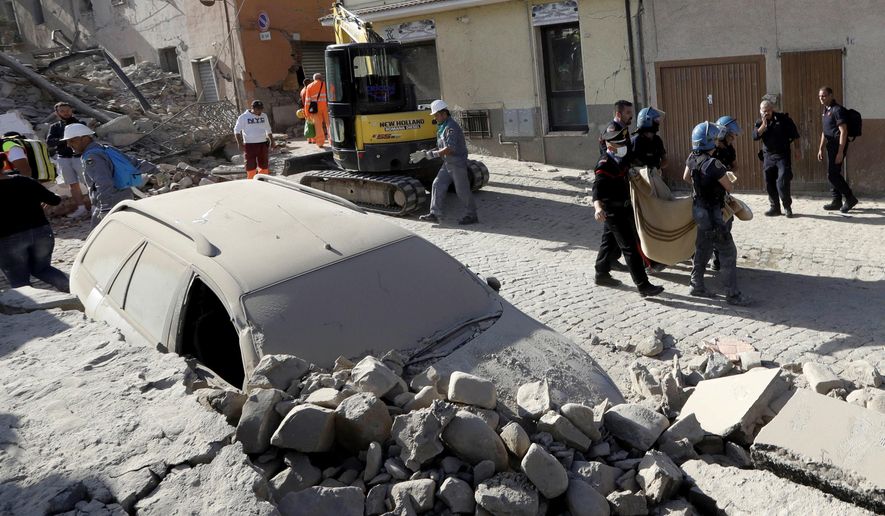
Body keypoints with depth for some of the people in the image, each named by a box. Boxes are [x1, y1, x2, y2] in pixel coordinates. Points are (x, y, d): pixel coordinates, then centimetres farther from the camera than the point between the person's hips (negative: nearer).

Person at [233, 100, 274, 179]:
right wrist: (240, 143, -15)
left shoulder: (264, 116, 10)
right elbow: (237, 131, -3)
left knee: (264, 167, 5)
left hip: (262, 144, 4)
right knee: (251, 167, -4)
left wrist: (272, 141, 13)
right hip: (249, 145, -4)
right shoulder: (243, 117, -2)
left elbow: (268, 130, 21)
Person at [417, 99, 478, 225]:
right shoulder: (442, 127, 13)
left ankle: (471, 216, 10)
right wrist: (426, 153, 8)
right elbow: (441, 147, 18)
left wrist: (433, 154, -23)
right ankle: (434, 214, 6)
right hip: (448, 163, 10)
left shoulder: (452, 127, -18)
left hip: (457, 163, -10)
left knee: (462, 190, -2)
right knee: (438, 185, 4)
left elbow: (450, 149, -27)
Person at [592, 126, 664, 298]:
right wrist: (597, 206, -52)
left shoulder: (621, 160, 5)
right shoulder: (604, 165, -22)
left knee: (609, 242, 21)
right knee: (630, 248, -9)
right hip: (613, 211, -9)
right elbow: (597, 187, -36)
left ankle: (601, 275, 36)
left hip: (622, 208, 9)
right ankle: (643, 286, -7)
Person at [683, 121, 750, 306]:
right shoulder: (713, 164, -25)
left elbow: (686, 178, 18)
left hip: (699, 209, 9)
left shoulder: (692, 158, -2)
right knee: (728, 253, -1)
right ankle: (732, 294, 3)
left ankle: (697, 286, 27)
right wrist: (726, 181, 10)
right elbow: (730, 188, -12)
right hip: (712, 213, -8)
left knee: (703, 249, 19)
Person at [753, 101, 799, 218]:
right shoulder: (759, 123, 7)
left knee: (782, 183, -12)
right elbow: (755, 136, -10)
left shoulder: (783, 118, -1)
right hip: (768, 156, 4)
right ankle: (774, 207, 17)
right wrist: (764, 124, -18)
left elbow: (795, 135, 4)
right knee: (769, 184, 5)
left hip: (783, 156, -4)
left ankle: (787, 207, 1)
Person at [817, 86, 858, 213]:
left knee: (832, 174, -11)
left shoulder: (837, 110, -15)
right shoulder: (826, 110, 14)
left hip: (839, 145, -9)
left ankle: (850, 198, -1)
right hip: (831, 145, 9)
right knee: (834, 174, 11)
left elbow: (843, 132, -19)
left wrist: (840, 152, -23)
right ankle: (837, 202, 18)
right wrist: (821, 149, 20)